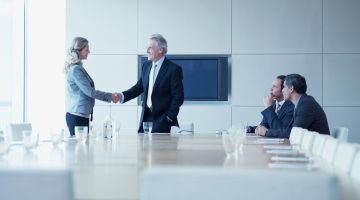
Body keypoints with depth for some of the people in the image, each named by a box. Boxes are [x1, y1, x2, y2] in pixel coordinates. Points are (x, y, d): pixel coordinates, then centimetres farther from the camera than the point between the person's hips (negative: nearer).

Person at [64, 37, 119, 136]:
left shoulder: (78, 68, 15)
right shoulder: (75, 69, -14)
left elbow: (87, 90, 18)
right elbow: (89, 91, -16)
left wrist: (109, 96, 12)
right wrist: (110, 96, -8)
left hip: (82, 115, 9)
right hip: (77, 116, -9)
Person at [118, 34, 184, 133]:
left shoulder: (174, 69, -10)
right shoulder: (146, 66, 10)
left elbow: (178, 97, -10)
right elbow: (139, 87, 12)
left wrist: (170, 118, -12)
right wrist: (122, 96, -4)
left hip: (162, 120, -6)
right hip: (146, 117, 6)